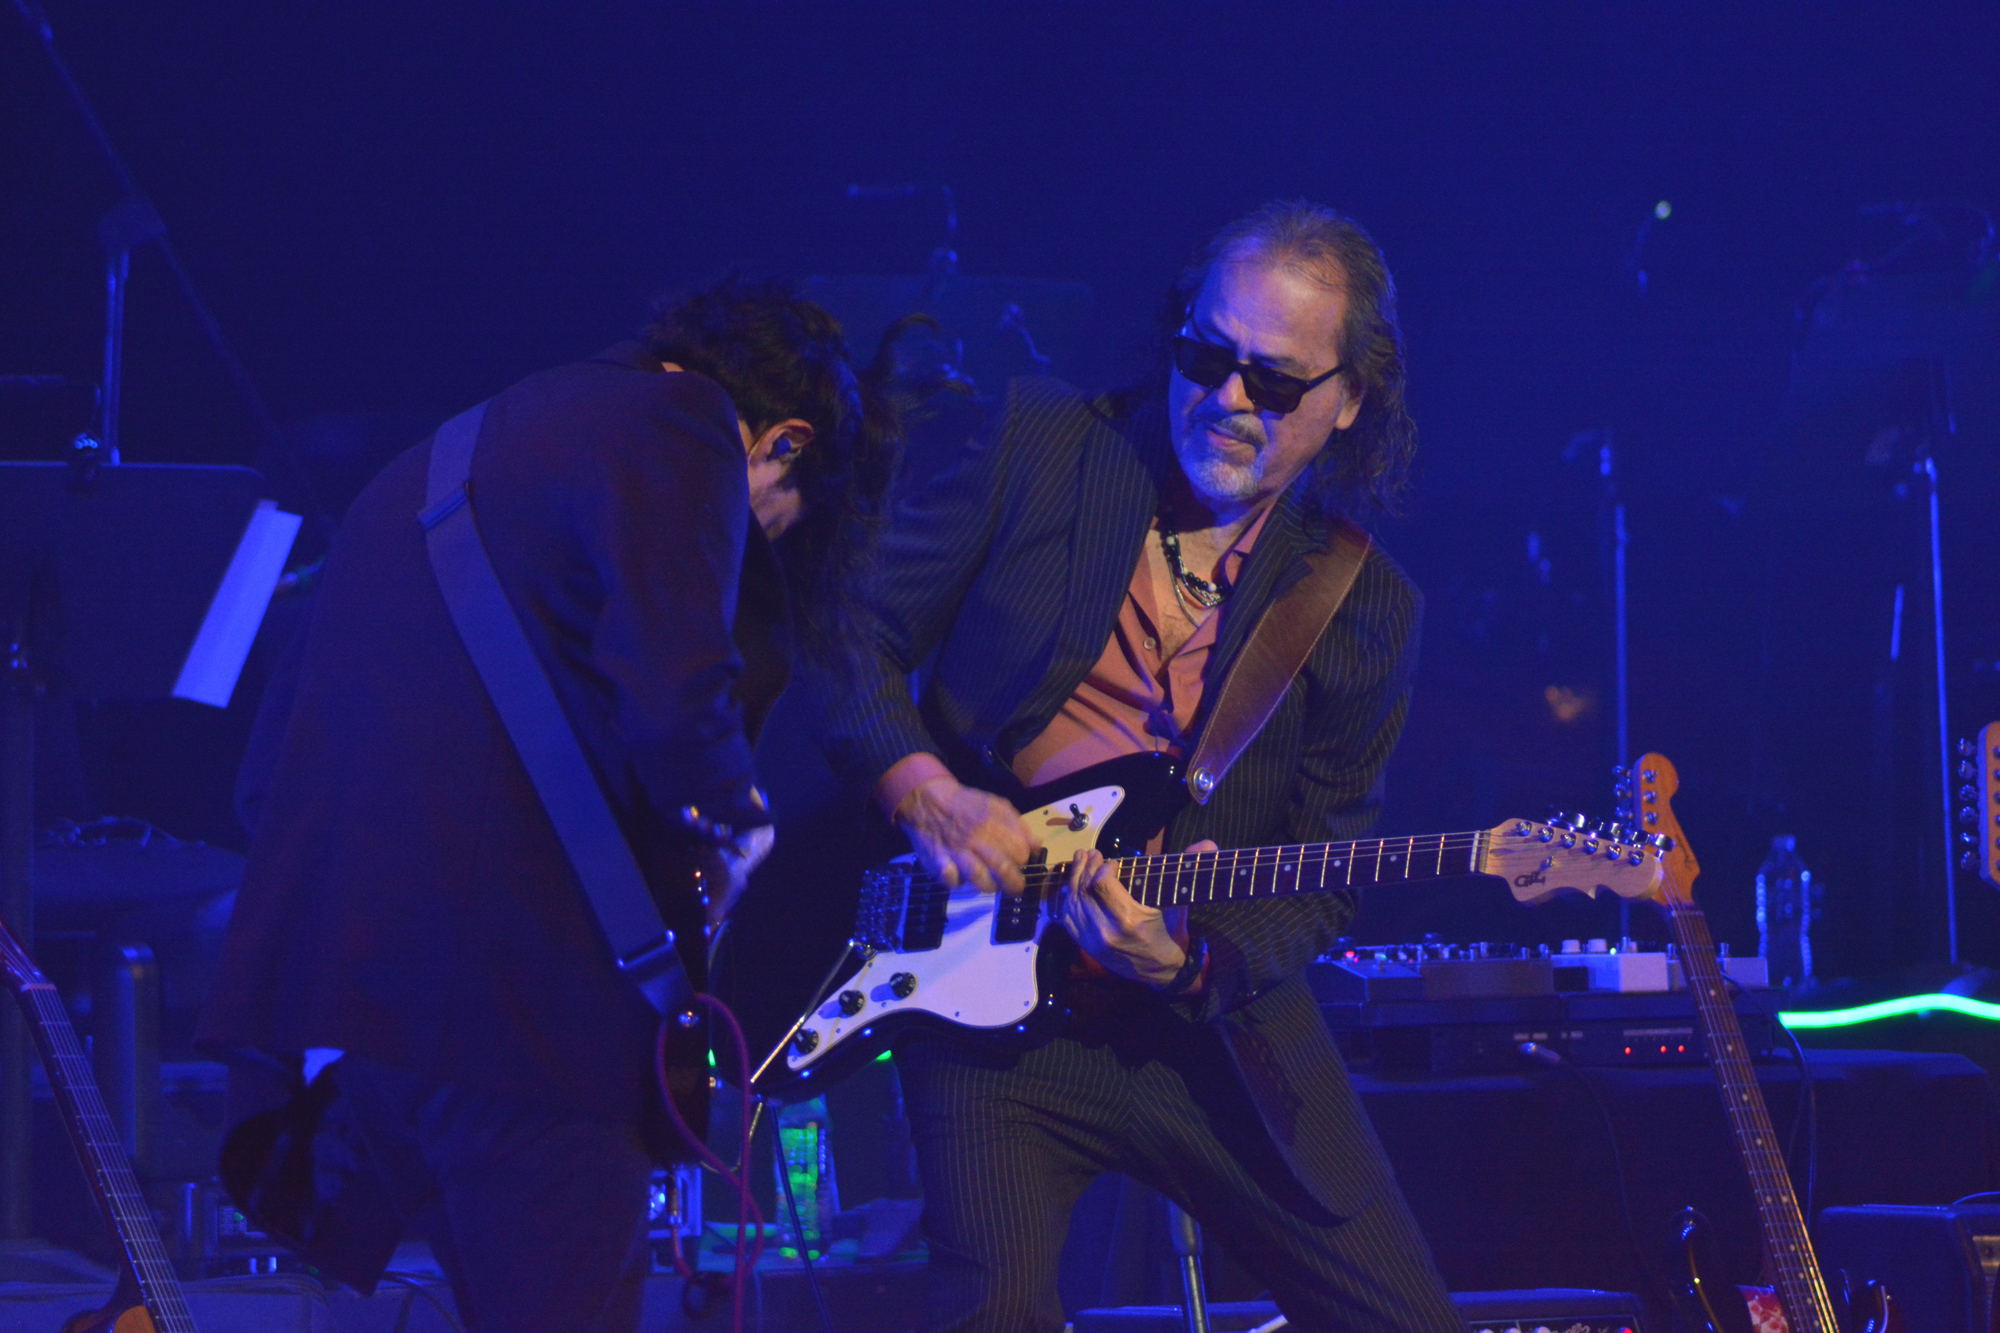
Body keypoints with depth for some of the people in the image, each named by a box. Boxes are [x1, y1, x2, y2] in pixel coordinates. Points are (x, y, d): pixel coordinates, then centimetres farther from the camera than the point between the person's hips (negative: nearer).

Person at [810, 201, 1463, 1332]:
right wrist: (927, 795, -14)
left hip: (1216, 1018, 2)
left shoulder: (1365, 610, 4)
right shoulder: (1044, 446, 1)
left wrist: (1199, 959, -18)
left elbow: (1321, 888, 2)